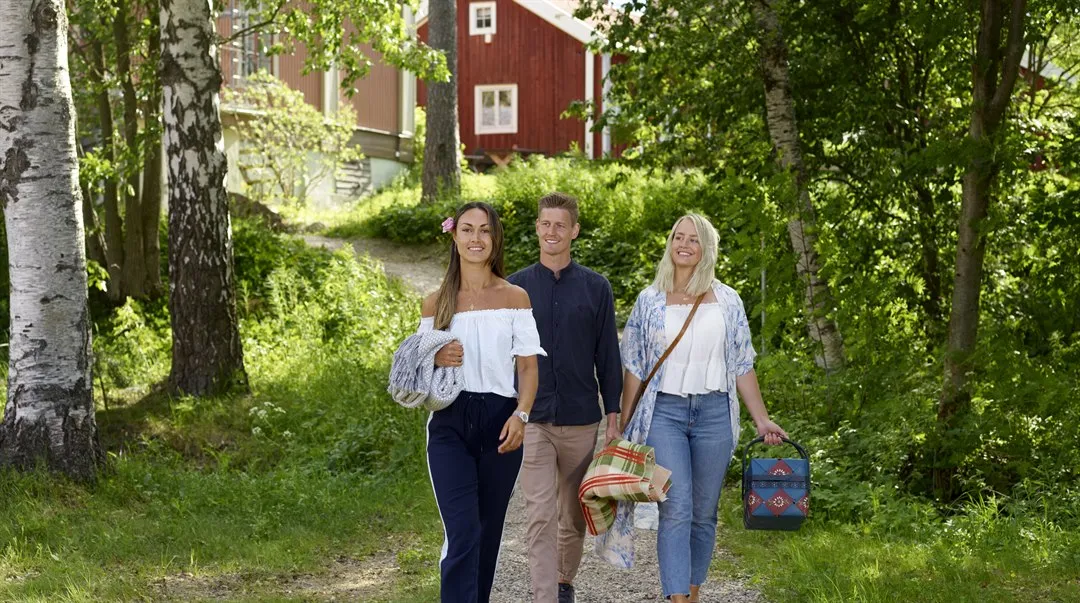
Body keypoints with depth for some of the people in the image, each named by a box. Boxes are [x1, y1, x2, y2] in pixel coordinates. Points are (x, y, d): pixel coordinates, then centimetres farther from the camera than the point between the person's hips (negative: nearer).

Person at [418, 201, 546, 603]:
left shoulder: (514, 297, 4)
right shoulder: (436, 303, 7)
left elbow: (528, 364, 2)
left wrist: (521, 414, -13)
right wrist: (436, 359, -10)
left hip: (499, 422, 1)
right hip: (450, 423, -1)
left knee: (488, 531, 10)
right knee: (462, 535, -12)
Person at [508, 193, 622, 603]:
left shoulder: (595, 288, 3)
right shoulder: (516, 287, 3)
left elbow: (608, 355, 4)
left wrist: (613, 415, 2)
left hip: (581, 419, 1)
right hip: (531, 419, -1)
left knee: (574, 515, 13)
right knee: (540, 516, -8)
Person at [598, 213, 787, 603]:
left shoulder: (727, 301, 8)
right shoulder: (650, 300, 5)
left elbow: (742, 366, 11)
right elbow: (633, 368, 6)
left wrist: (762, 420, 5)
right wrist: (624, 428, 2)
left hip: (714, 413, 2)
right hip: (664, 412, -2)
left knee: (704, 512, 7)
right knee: (676, 509, -13)